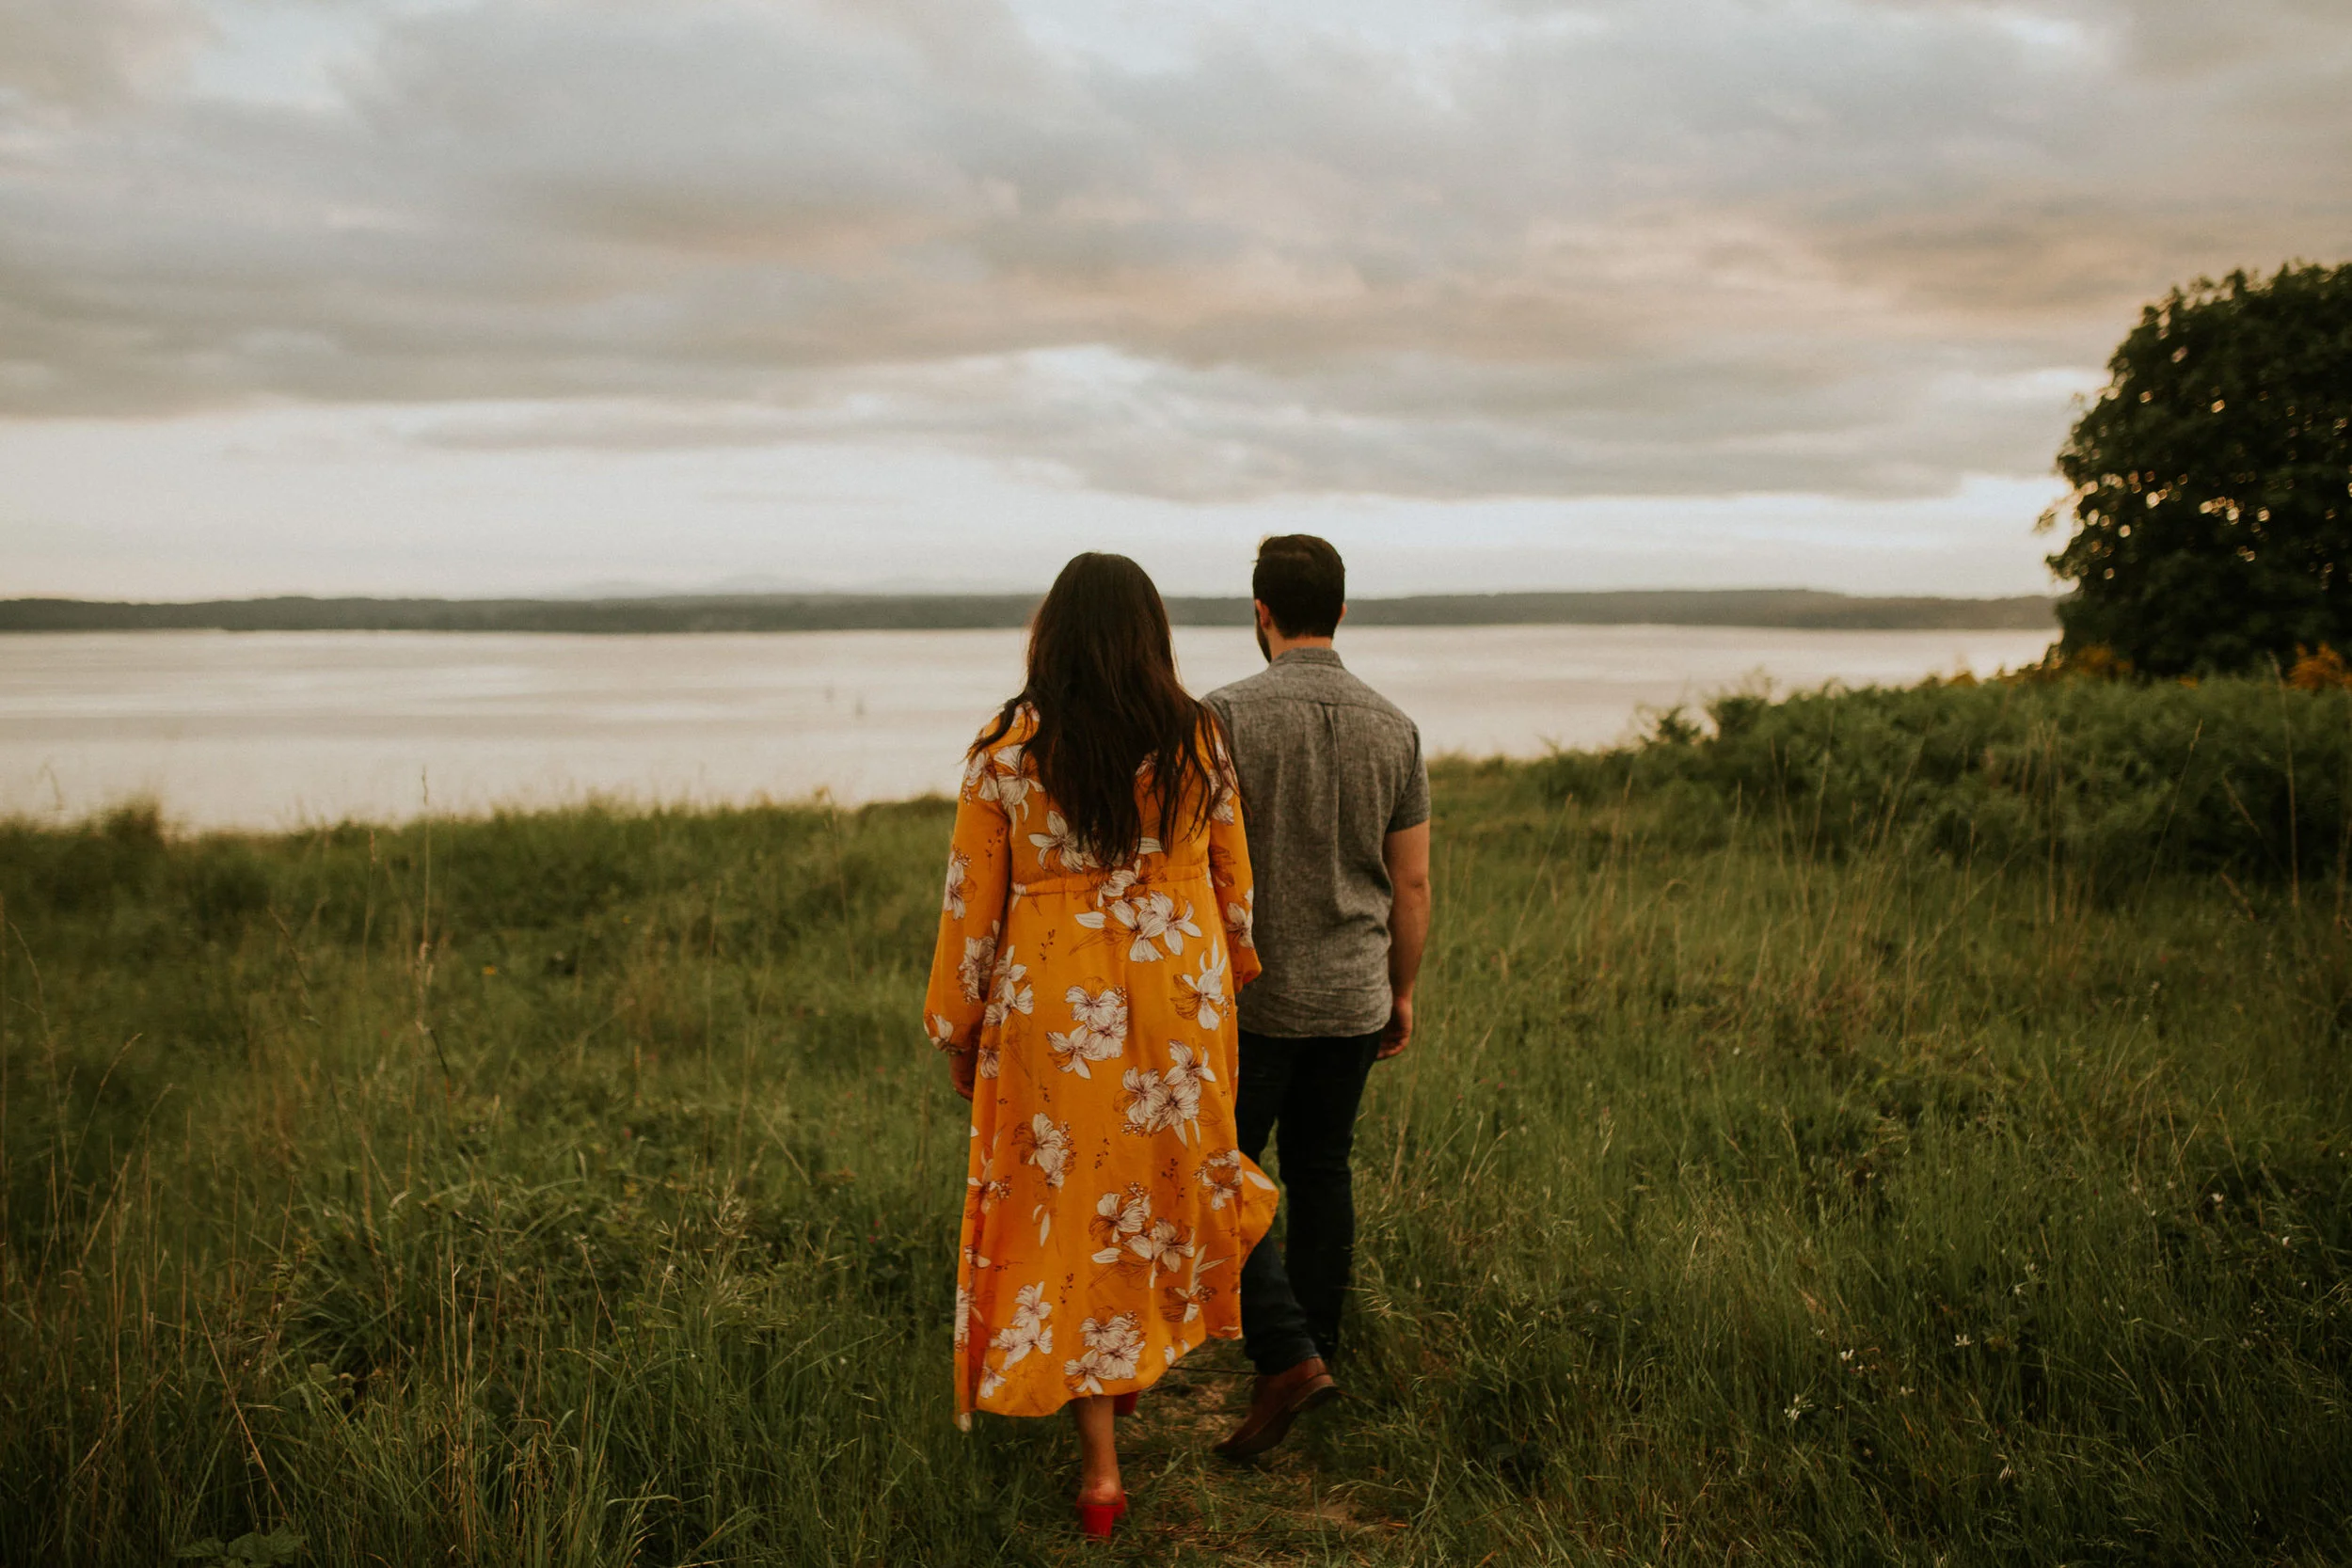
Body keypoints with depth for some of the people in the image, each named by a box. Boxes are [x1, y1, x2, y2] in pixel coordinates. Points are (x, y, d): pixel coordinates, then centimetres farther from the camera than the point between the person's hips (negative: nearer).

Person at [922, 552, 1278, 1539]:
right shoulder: (1197, 744, -3)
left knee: (1069, 1207, 8)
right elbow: (1233, 887, 5)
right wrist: (1232, 986, 21)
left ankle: (1099, 1466, 12)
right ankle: (1139, 1350, 39)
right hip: (1180, 1007, 2)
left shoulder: (1004, 754, -8)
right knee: (1165, 1174, 25)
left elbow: (973, 904, -4)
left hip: (1054, 1012, -1)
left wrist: (956, 1030, 7)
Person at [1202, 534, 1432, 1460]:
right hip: (1354, 998, 5)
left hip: (1253, 997, -5)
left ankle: (1285, 1356, -4)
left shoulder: (1230, 716, -12)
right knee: (1320, 1174, 16)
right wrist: (1403, 993, 17)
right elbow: (1412, 883, 5)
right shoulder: (1393, 728, 2)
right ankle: (1314, 1347, 25)